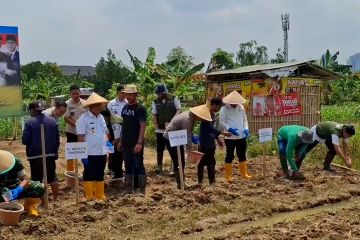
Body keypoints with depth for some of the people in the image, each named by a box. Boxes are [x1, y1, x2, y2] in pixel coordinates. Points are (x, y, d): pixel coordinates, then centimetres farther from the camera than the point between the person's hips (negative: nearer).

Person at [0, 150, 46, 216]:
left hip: (17, 188, 1)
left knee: (40, 188, -27)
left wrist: (18, 189, -41)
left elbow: (25, 179, -21)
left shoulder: (16, 161, -20)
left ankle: (28, 206, 2)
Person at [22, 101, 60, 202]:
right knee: (52, 178, 15)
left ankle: (42, 202, 4)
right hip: (50, 155, 5)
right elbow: (57, 139, 6)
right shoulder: (52, 121, 3)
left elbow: (25, 140, -12)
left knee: (37, 180, 3)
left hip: (35, 156, -5)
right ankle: (56, 199, 20)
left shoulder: (30, 122, -12)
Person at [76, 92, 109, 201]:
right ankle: (89, 198, 13)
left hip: (102, 152, 7)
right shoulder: (83, 118, -11)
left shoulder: (101, 117, 11)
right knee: (89, 175, 4)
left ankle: (100, 196, 24)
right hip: (90, 153, -6)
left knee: (100, 175, 14)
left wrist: (107, 146, 13)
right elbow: (81, 138, -13)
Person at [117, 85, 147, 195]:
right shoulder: (125, 108, 11)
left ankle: (142, 191, 5)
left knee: (139, 166, -2)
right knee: (128, 166, 11)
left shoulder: (140, 108, -10)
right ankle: (129, 190, 19)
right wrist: (121, 141, 14)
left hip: (136, 143, -7)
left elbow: (142, 126, -16)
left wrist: (139, 143, -23)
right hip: (126, 143, 7)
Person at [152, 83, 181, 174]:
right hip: (160, 130, 3)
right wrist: (156, 125, -10)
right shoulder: (155, 102, 5)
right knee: (159, 149, 9)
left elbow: (179, 110, -5)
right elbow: (154, 114, 5)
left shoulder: (174, 99, -2)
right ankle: (159, 167, 21)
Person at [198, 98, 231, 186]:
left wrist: (218, 139, 17)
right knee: (202, 161, -2)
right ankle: (200, 181, 5)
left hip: (211, 141, 9)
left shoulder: (213, 114, 10)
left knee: (211, 161, 10)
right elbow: (210, 128, -25)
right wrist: (223, 133, -26)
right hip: (204, 141, -9)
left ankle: (212, 180, 16)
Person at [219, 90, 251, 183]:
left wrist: (246, 128, -5)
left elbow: (244, 119, 12)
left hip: (241, 136, 5)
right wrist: (229, 129, -25)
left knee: (242, 155, 14)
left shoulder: (241, 107, 5)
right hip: (230, 137, -4)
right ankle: (228, 176, 10)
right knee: (230, 156, 2)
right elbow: (222, 122, -11)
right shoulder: (224, 109, -8)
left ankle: (244, 173, 27)